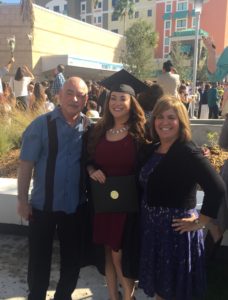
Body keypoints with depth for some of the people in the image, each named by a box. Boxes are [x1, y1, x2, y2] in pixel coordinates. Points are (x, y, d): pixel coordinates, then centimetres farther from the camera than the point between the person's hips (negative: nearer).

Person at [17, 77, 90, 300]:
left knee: (72, 258, 18)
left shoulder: (89, 127, -3)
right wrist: (22, 200, -12)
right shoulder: (42, 124, -12)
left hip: (75, 205, 3)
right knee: (39, 259, 14)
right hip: (43, 205, -3)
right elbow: (26, 164, -11)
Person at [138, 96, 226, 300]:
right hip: (151, 226, 7)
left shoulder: (188, 152, -19)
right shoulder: (150, 150, 4)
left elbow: (217, 189, -29)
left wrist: (200, 222, -21)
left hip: (176, 228, -7)